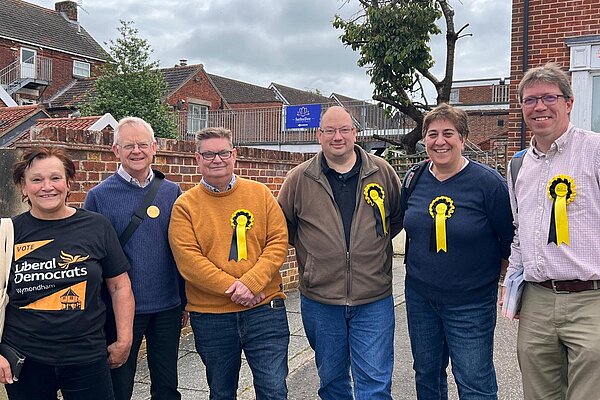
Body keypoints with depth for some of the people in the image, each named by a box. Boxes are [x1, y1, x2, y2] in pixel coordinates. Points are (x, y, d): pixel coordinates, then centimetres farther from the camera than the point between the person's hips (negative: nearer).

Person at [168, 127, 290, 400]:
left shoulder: (260, 194, 2)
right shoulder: (185, 205, -2)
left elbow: (278, 243, -3)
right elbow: (188, 260, -11)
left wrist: (251, 282, -17)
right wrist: (232, 287, -19)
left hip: (264, 309, 0)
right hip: (210, 317, 0)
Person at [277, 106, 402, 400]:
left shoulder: (382, 172, 0)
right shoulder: (299, 179, -1)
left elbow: (399, 217, 14)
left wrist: (372, 242, 6)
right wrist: (311, 246, 3)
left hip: (374, 301, -1)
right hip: (319, 301, 1)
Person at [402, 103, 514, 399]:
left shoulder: (488, 182, -13)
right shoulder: (414, 180, 1)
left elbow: (510, 241, -6)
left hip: (470, 304, -5)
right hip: (419, 296, 5)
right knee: (426, 376, 19)